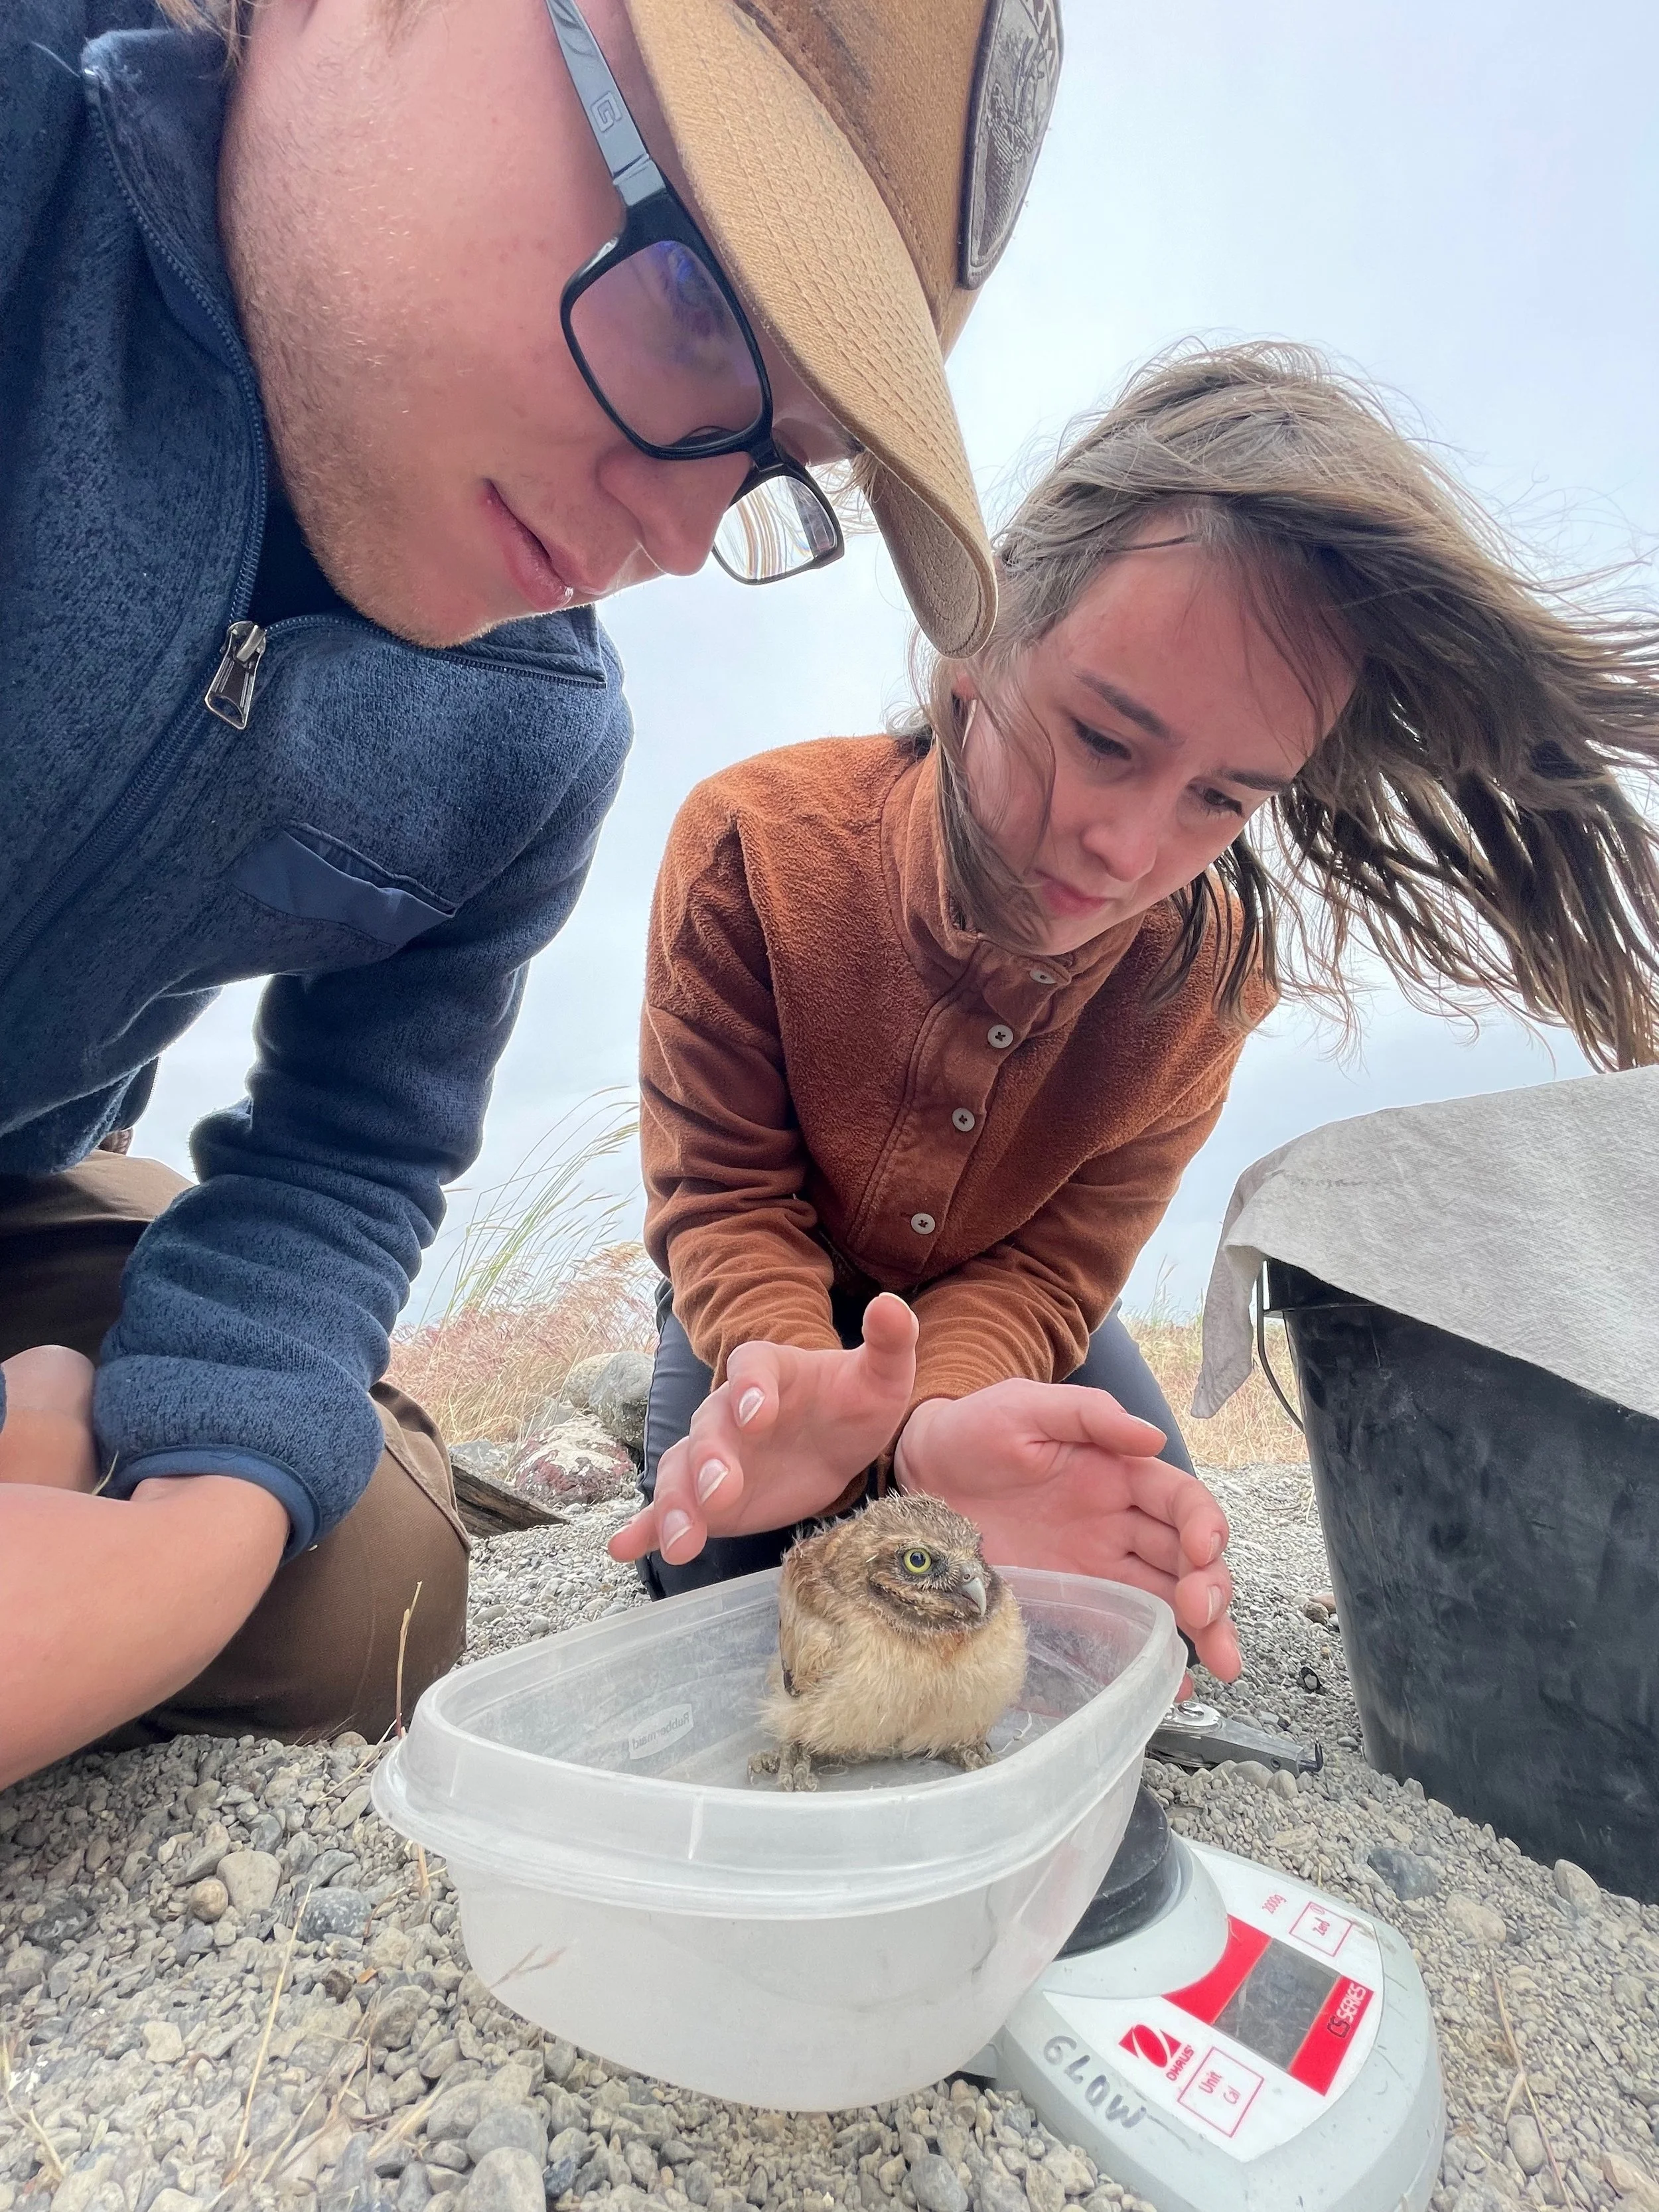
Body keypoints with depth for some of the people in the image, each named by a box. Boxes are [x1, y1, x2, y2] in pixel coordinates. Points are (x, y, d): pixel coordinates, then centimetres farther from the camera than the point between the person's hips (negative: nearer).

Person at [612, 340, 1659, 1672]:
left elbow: (1049, 1264, -23)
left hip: (988, 1307, 2)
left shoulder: (1212, 969, -25)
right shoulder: (753, 846, -32)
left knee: (1154, 1592, -10)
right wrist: (793, 1382, -50)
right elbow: (726, 1200, -26)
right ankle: (668, 1418, 17)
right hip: (771, 1302, -1)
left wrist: (932, 1423, -48)